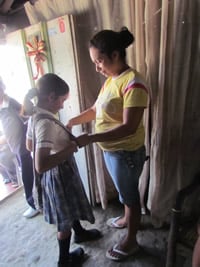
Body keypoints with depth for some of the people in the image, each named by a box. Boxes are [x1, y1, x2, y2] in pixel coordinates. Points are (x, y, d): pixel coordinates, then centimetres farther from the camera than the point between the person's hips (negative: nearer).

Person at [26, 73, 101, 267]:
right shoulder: (46, 123, -31)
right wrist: (69, 149, -28)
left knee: (70, 208, 31)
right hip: (59, 175, -9)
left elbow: (30, 145, 12)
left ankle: (80, 233, 58)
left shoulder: (35, 116, -2)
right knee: (65, 220, 16)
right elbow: (40, 165, -37)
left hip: (57, 173, 9)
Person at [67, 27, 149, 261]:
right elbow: (95, 109, 12)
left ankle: (130, 241, 37)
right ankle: (127, 218, 55)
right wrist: (72, 121, 0)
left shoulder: (133, 84, -23)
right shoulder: (110, 80, 6)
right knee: (124, 191, 28)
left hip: (126, 153, -8)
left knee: (130, 194, 13)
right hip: (110, 150, 8)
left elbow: (129, 128, -28)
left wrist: (90, 138, -30)